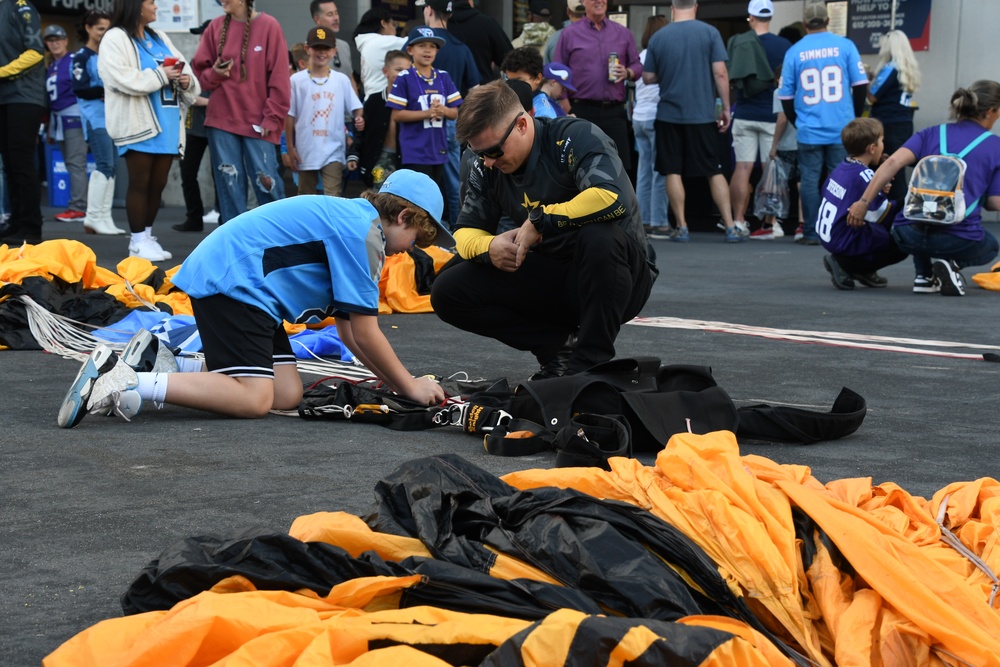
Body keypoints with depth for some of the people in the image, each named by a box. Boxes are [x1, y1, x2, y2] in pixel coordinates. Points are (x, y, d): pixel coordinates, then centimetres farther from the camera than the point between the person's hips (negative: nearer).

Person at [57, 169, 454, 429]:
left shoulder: (350, 221, 19)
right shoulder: (364, 233, -12)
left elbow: (349, 329, 21)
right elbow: (365, 335, -11)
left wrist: (391, 380, 14)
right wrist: (409, 386, 0)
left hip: (236, 282, 11)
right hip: (231, 282, -11)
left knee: (287, 395, 3)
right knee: (254, 400, -21)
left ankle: (161, 364, 7)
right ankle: (120, 383, -24)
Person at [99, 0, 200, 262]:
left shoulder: (160, 39, 19)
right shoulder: (115, 39, -5)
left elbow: (183, 70, 18)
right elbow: (123, 79, -18)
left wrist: (187, 82, -6)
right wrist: (161, 75, -13)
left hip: (166, 124, 7)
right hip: (138, 123, -7)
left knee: (158, 184, 8)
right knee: (140, 183, -4)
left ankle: (147, 237, 17)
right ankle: (138, 241, 1)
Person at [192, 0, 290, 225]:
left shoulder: (269, 26, -4)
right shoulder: (216, 26, 6)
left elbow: (279, 78, -4)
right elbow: (200, 69, 14)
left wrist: (272, 118, -8)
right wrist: (214, 74, -9)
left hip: (258, 122, -3)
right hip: (221, 119, 3)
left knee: (267, 182, -6)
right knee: (229, 184, 3)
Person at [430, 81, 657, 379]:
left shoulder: (576, 137, -18)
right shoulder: (487, 168, 0)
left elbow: (613, 197, -36)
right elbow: (466, 232, 4)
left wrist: (539, 221, -28)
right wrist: (488, 247, -20)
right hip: (550, 281, 6)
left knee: (599, 237, -40)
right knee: (448, 292, -11)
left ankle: (592, 360, -21)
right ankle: (559, 346, -4)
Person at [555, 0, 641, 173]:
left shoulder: (623, 33, 12)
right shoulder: (570, 34, 5)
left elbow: (637, 65, 16)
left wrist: (627, 73, -7)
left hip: (614, 112, 2)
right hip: (582, 112, -2)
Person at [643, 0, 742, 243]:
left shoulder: (658, 37, -1)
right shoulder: (709, 33, -4)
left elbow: (648, 77, 5)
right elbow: (720, 73, -7)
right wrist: (725, 108, 1)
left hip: (669, 114, 0)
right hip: (703, 115, 0)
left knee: (673, 171, 7)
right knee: (715, 172, 6)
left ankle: (682, 228, 4)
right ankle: (730, 228, 3)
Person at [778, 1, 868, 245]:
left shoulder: (794, 52, 0)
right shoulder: (845, 46, -1)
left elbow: (786, 96, 4)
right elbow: (860, 85, 0)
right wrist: (855, 116, 14)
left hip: (809, 131, 0)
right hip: (842, 130, 0)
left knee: (809, 180, 4)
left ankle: (811, 233, 3)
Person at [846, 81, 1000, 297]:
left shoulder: (932, 133, 14)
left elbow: (893, 162, -3)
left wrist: (863, 201, -3)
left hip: (910, 236, 4)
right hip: (959, 240, -3)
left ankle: (924, 275, 18)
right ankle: (950, 262, 2)